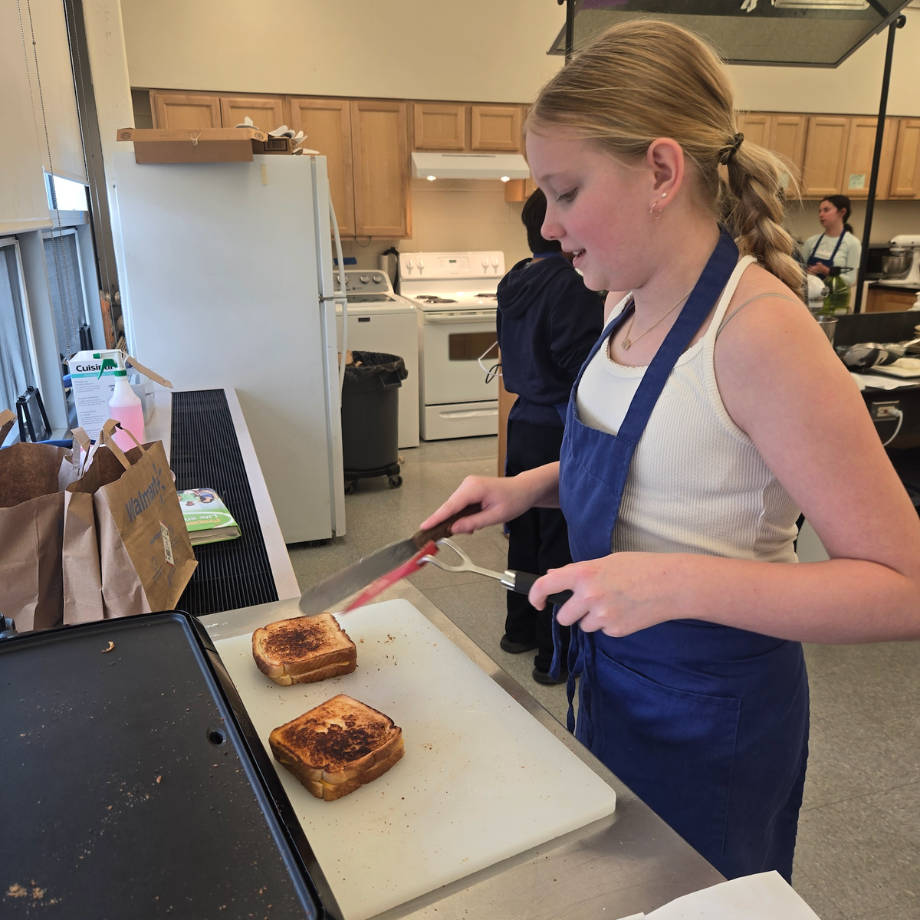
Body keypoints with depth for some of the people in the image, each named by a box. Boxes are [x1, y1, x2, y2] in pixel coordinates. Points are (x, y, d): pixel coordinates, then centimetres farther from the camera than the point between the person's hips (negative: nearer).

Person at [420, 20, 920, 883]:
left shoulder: (761, 331, -28)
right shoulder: (628, 304, -3)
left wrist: (681, 584, -35)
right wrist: (530, 486, -3)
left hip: (710, 713, -7)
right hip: (612, 679, 7)